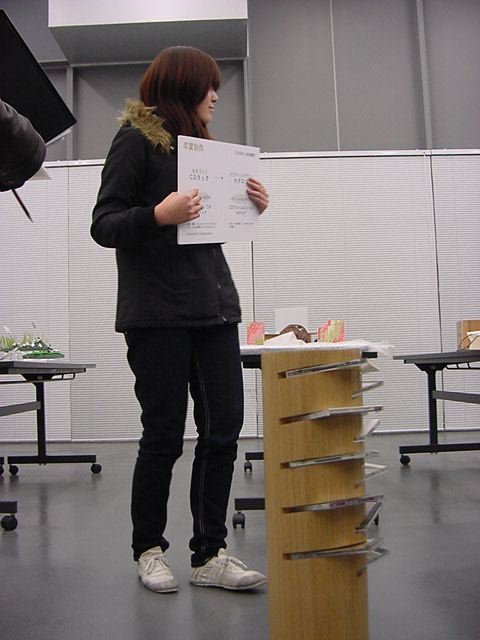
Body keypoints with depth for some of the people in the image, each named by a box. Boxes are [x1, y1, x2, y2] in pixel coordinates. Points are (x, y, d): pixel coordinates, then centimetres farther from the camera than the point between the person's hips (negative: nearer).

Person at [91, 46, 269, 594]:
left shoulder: (199, 141, 20)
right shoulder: (136, 139, 0)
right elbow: (103, 226, -7)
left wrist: (252, 206, 6)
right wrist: (158, 215, -24)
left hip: (214, 306, 7)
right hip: (158, 312, -6)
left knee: (224, 427, 2)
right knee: (164, 434, 1)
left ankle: (209, 555, 13)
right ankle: (149, 550, 21)